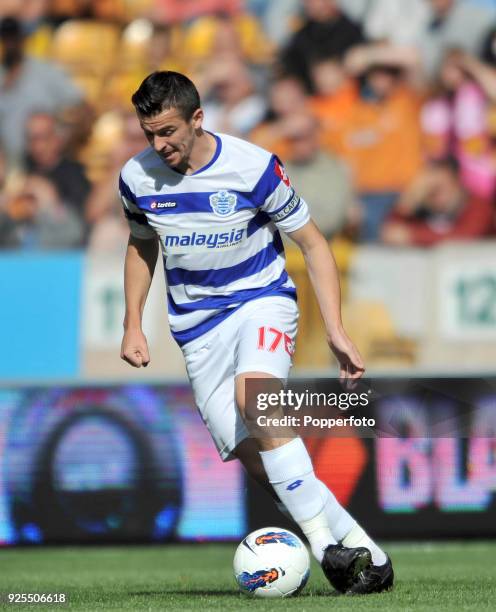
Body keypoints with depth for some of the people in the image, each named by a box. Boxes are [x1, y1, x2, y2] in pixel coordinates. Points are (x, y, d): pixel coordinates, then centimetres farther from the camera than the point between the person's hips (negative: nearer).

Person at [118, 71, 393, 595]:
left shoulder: (254, 167, -15)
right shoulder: (136, 178, -3)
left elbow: (311, 243, -5)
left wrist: (335, 331, -11)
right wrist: (133, 325, 10)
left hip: (262, 300, -4)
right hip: (197, 327, 4)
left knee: (251, 394, -35)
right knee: (255, 459, -9)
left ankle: (325, 540, -32)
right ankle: (365, 554, 0)